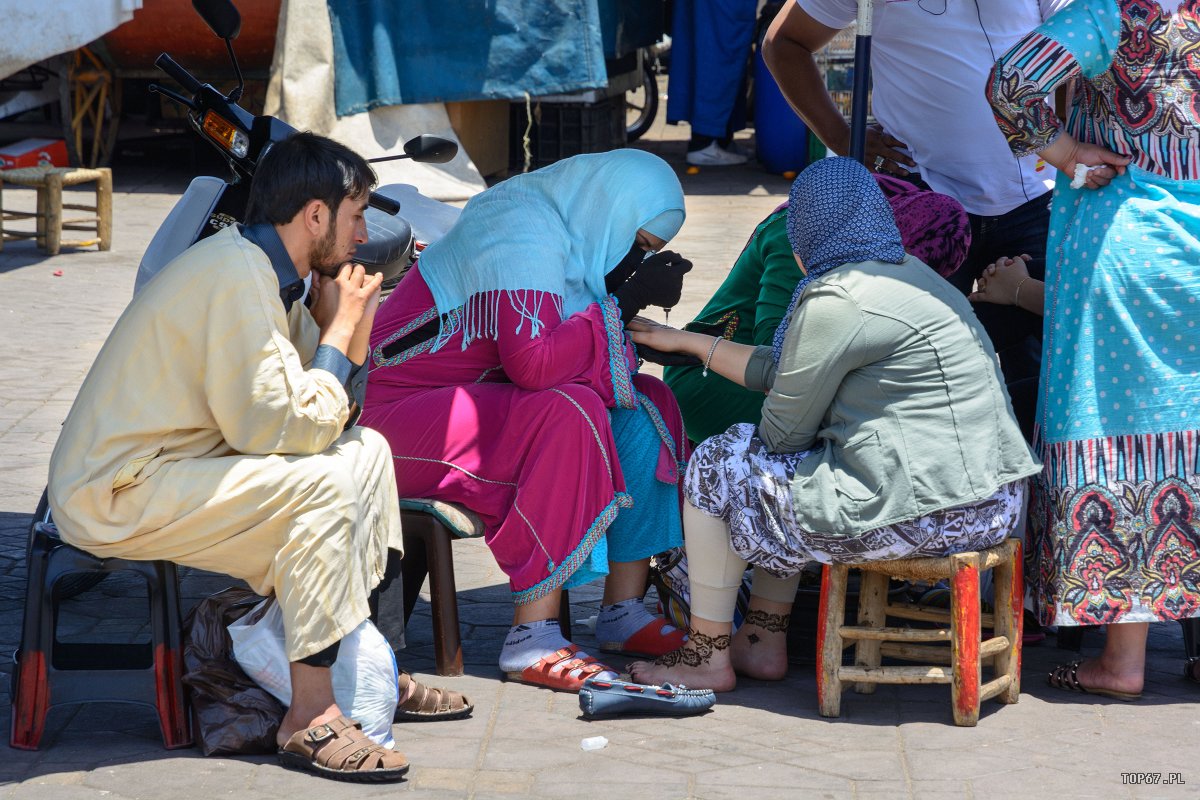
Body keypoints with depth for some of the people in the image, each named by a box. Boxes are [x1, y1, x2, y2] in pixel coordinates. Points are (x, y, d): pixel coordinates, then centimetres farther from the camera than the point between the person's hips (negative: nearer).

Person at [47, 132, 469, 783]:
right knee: (324, 481, -24)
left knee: (366, 450, 8)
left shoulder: (261, 268, 10)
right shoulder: (236, 276, -21)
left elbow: (325, 411, 10)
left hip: (172, 466, 10)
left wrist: (344, 330, -4)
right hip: (114, 497, -10)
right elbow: (276, 428, -23)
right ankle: (310, 718, -20)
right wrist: (339, 335, -11)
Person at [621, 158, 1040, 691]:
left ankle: (707, 658, 18)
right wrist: (687, 342, 32)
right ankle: (764, 645, 31)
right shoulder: (908, 273, 17)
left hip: (923, 518, -10)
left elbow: (784, 429, -6)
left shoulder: (836, 301, -14)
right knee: (776, 464, 28)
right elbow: (783, 372, 24)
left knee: (718, 465, 7)